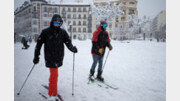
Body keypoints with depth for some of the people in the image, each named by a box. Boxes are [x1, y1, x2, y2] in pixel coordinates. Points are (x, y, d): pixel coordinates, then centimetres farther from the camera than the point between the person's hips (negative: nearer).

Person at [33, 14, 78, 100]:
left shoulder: (62, 32, 3)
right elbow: (39, 44, -1)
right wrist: (36, 56, 0)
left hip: (59, 57, 3)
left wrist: (72, 48, -17)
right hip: (50, 57, -3)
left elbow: (68, 42, 1)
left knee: (54, 73, 14)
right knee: (54, 74, -7)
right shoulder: (45, 32, -5)